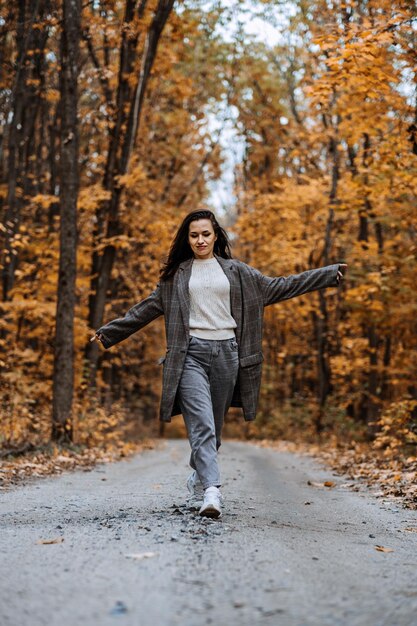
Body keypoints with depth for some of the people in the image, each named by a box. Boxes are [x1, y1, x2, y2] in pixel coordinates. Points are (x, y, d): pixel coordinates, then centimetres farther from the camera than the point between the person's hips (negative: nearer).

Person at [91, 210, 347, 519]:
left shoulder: (236, 271, 11)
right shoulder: (175, 274, 11)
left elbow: (278, 287, 13)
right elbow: (149, 307, 16)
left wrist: (330, 273, 11)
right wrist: (110, 331, 17)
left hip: (226, 353, 2)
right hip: (191, 354, -2)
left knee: (215, 426, 10)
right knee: (201, 424, -16)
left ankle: (199, 475, 33)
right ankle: (212, 491, -24)